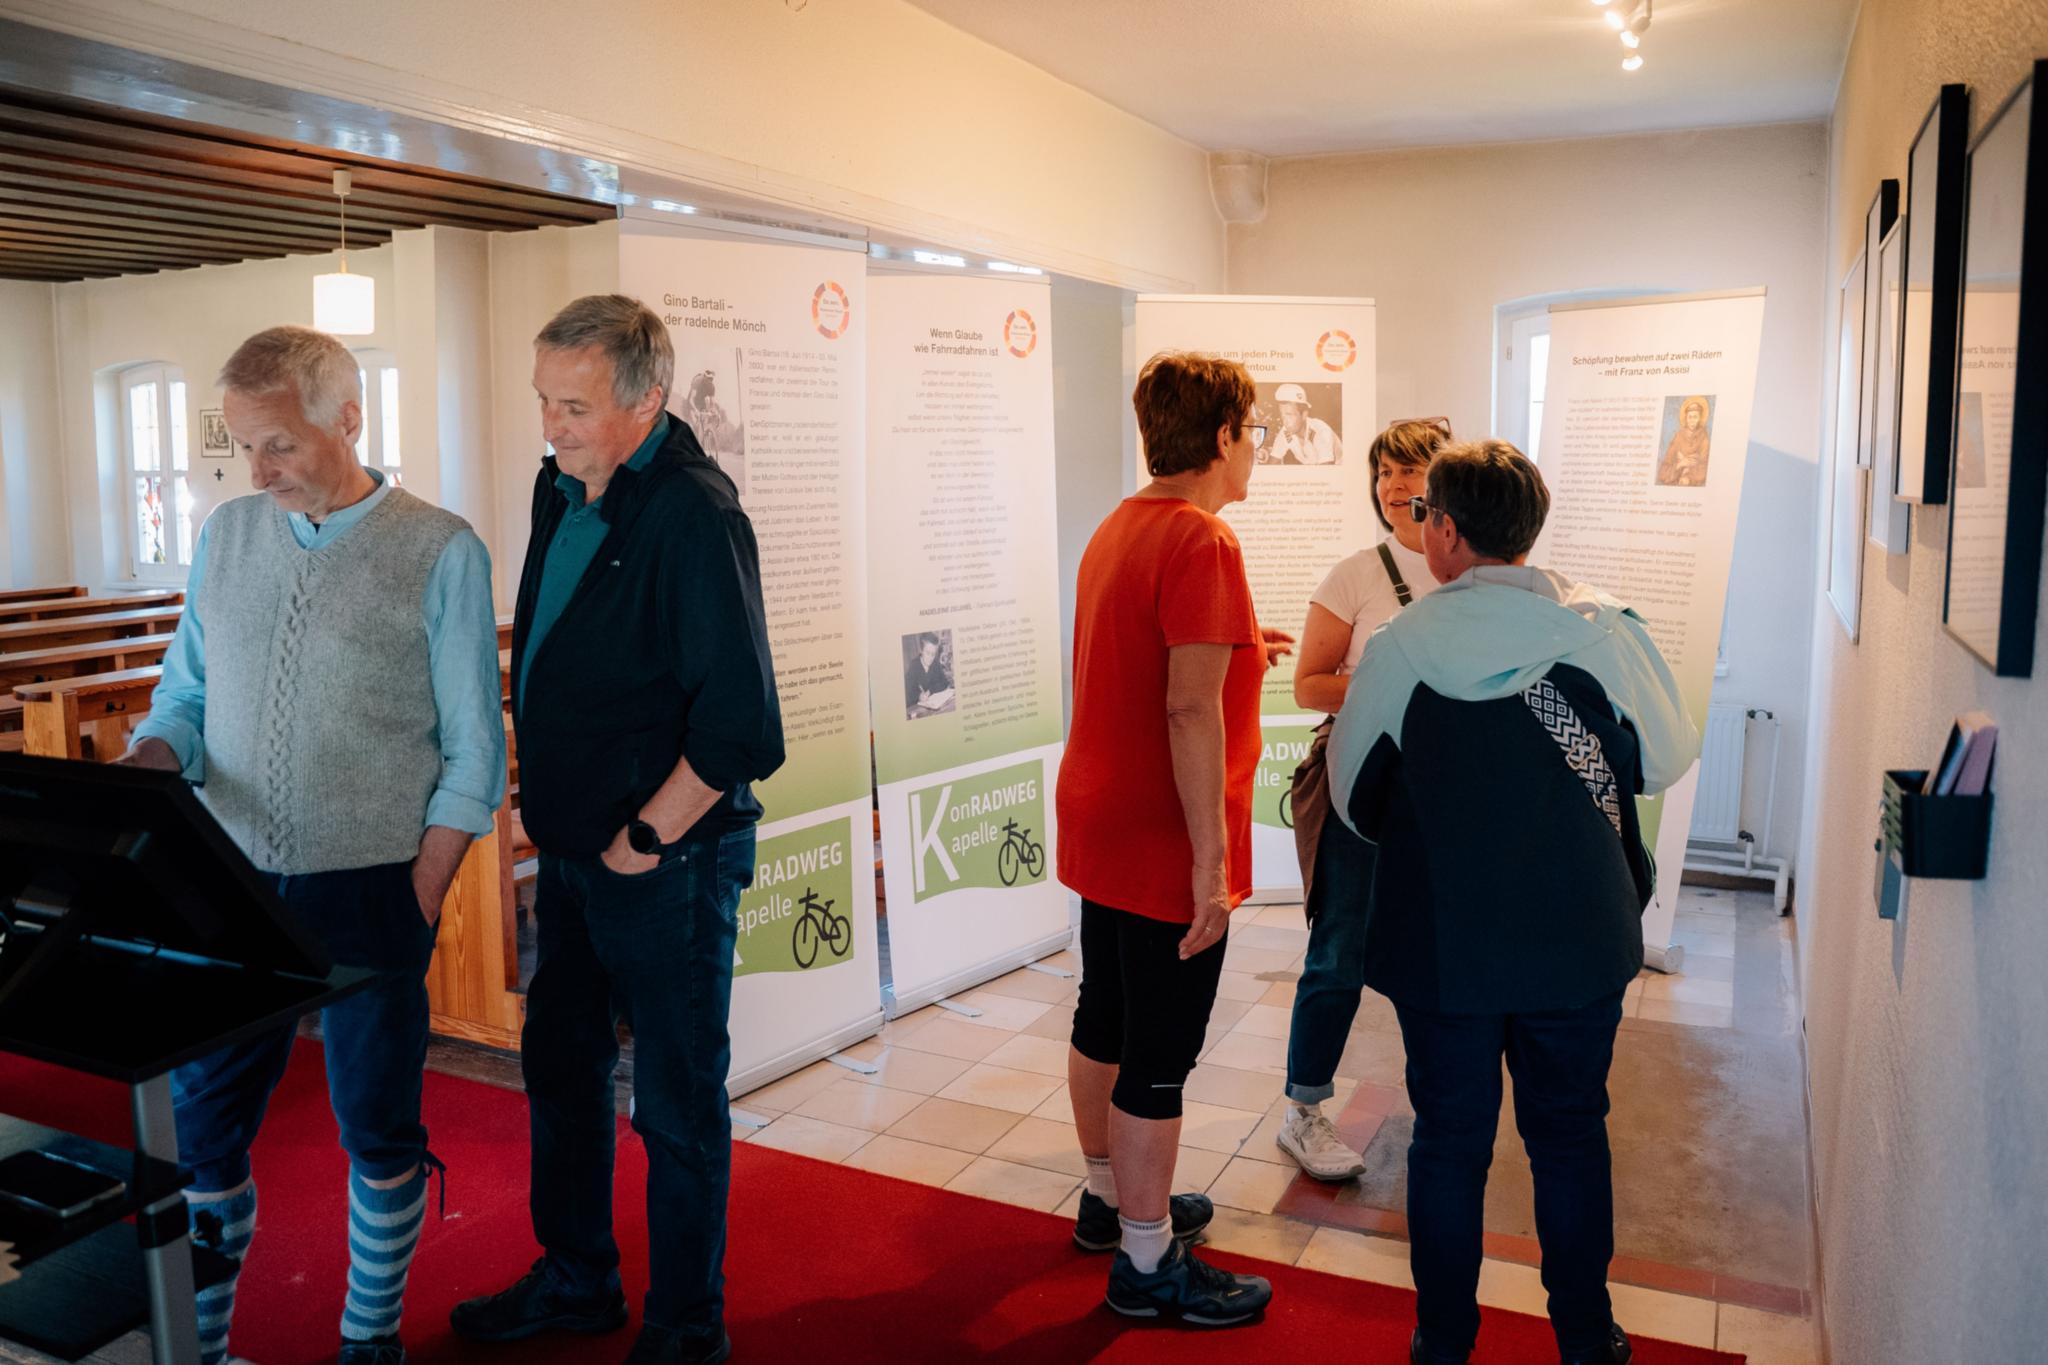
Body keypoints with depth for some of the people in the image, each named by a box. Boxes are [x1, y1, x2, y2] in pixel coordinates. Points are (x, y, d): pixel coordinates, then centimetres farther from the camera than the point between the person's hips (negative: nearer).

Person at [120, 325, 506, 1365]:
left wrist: (416, 906, -10)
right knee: (198, 1124, 10)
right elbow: (186, 696, 13)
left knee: (379, 1131, 9)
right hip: (231, 884, 4)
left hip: (369, 890, -4)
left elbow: (473, 755, -6)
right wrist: (140, 772, -9)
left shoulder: (440, 552, -6)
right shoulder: (225, 537, 8)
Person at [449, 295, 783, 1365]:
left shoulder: (693, 516, -20)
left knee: (678, 1101, 6)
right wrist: (551, 814, 12)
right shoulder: (561, 490, 6)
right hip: (570, 848, 9)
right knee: (560, 1065, 20)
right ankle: (575, 1278, 41)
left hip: (667, 860, -8)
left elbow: (740, 727, -24)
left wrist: (647, 838, -15)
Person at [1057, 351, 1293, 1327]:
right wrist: (1211, 859, -23)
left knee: (1104, 1023, 20)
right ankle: (1146, 1262, 16)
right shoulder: (1201, 542, -19)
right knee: (1159, 1058, 2)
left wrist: (1233, 653, 25)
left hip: (1099, 832, 10)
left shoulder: (1118, 528, 10)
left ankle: (1110, 1199, 38)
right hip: (1166, 850, -10)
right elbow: (1189, 709, -26)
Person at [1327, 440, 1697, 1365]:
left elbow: (1353, 795, -1)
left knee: (1449, 1141, 13)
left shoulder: (1398, 647, -11)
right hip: (1578, 942, 2)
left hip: (1442, 944, -1)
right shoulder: (1605, 631, -8)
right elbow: (1669, 759, 5)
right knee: (1570, 1138, 18)